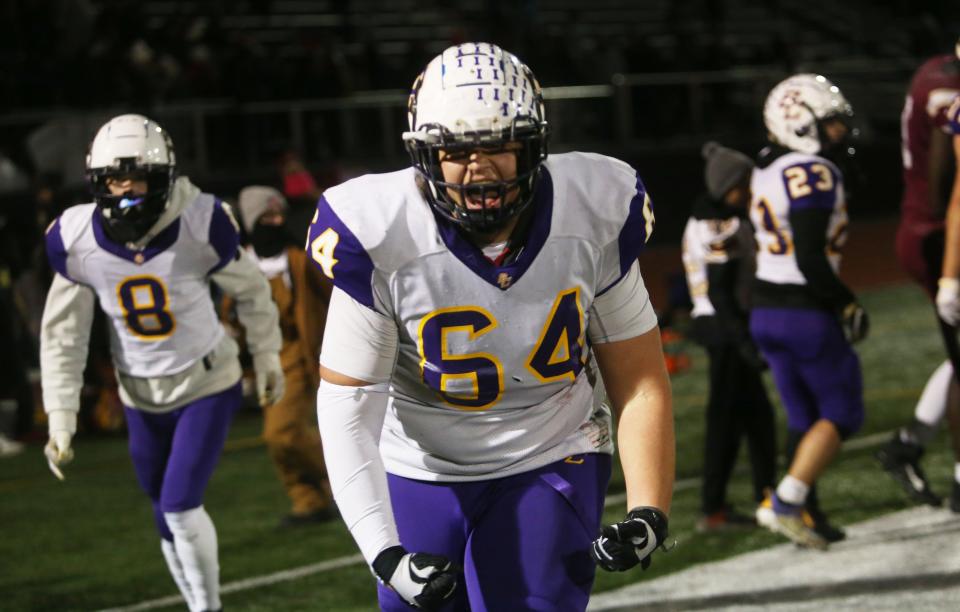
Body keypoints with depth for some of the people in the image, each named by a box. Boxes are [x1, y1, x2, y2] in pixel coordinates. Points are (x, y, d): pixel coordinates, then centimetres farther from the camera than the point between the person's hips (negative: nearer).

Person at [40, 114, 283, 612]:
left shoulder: (200, 224, -22)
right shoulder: (76, 240, -15)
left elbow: (250, 290, -3)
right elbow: (63, 335, -4)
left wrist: (267, 356, 9)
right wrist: (60, 418, -7)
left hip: (207, 383, -3)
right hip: (141, 394, 3)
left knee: (181, 506, -12)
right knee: (169, 519, 10)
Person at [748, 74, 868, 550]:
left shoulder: (766, 172, 10)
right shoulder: (813, 176, -17)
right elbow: (811, 261, -22)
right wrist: (849, 306, -11)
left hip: (765, 311, 8)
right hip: (807, 314, -8)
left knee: (804, 417, 16)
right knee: (841, 415, 4)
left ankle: (794, 510, 13)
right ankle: (786, 505, -4)